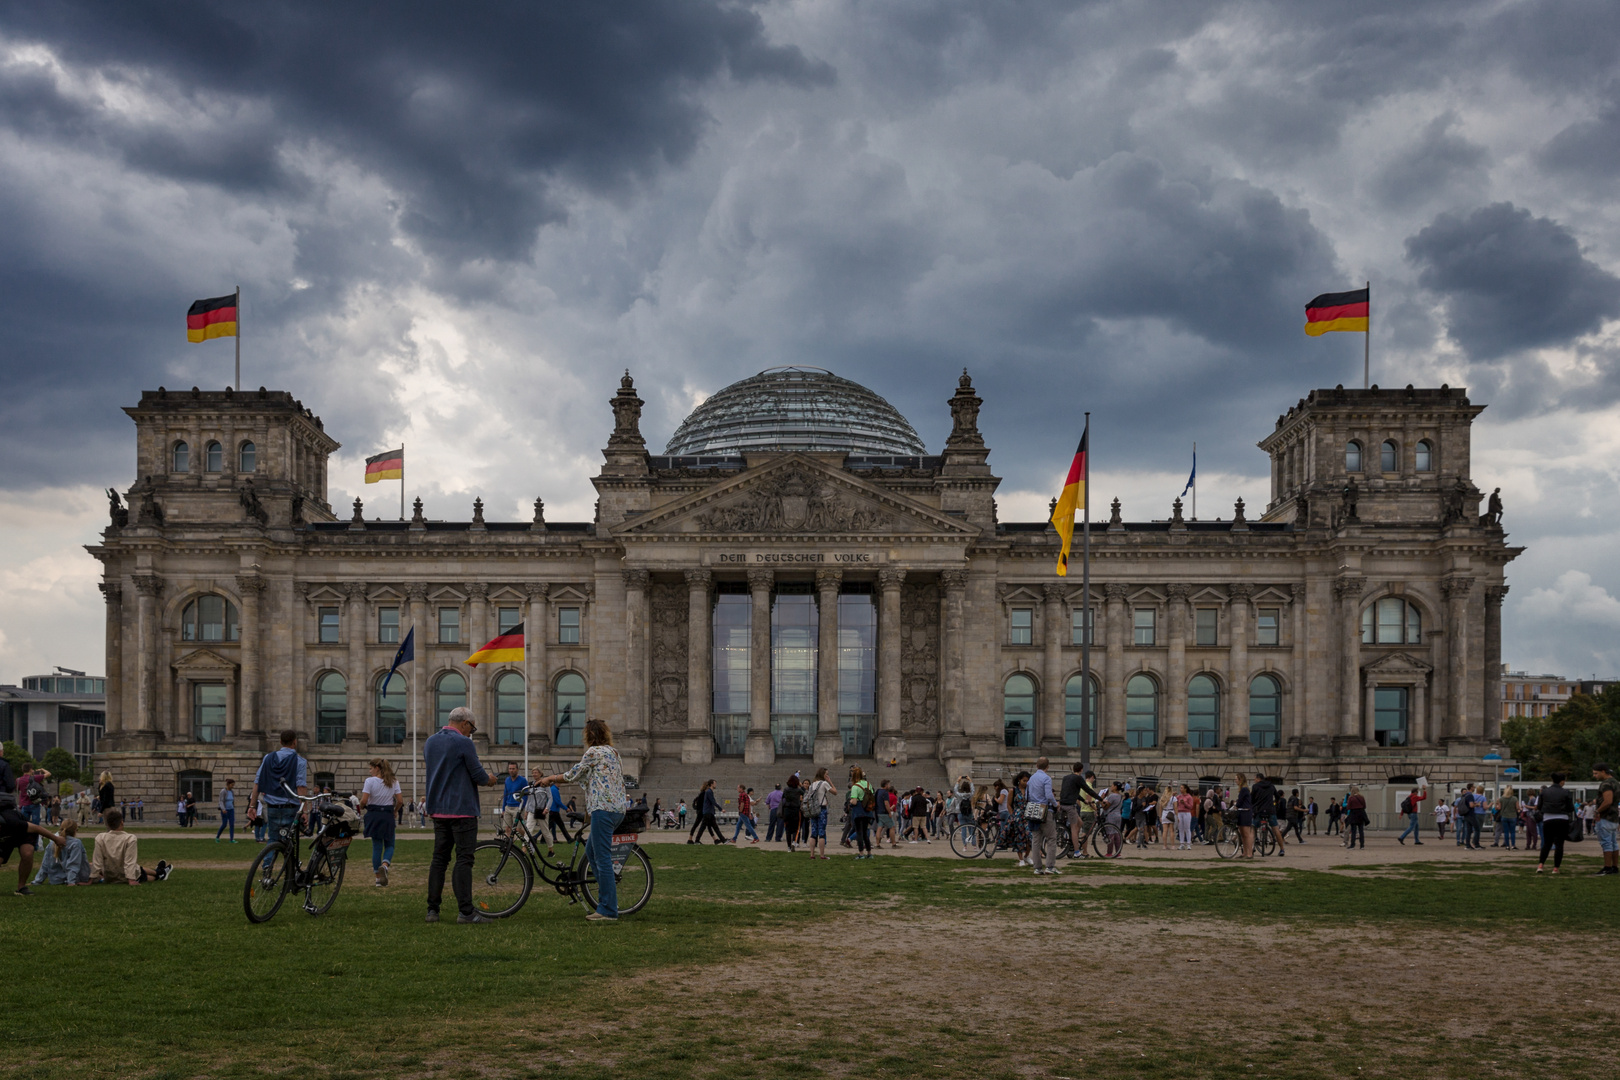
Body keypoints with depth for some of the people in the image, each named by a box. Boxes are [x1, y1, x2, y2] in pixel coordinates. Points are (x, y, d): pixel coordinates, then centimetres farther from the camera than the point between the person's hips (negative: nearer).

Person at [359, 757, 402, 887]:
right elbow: (399, 801, 0)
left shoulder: (370, 781, -8)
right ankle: (384, 865, -20)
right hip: (388, 815, 1)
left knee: (376, 846, 6)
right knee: (390, 845, 12)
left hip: (374, 815, -1)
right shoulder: (394, 781, 2)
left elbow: (364, 800, -14)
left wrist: (361, 807, 8)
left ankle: (378, 879, 8)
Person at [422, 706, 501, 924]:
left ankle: (432, 909, 10)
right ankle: (466, 911, -8)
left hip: (438, 810, 7)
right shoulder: (464, 743, -13)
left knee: (439, 859, 11)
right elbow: (479, 776, -12)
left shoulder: (430, 742, 11)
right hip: (462, 809, -7)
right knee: (464, 859, -6)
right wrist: (489, 780, 11)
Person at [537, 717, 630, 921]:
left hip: (603, 809, -10)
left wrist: (550, 779, 14)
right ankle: (608, 887, 17)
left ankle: (608, 910, -7)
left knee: (602, 858, -7)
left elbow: (573, 775, -2)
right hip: (618, 808, 10)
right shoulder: (613, 752, 19)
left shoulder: (594, 752, -7)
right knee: (591, 851, 21)